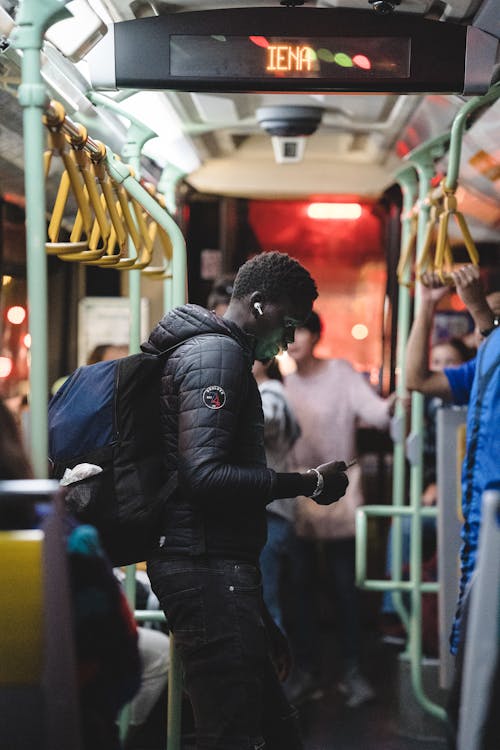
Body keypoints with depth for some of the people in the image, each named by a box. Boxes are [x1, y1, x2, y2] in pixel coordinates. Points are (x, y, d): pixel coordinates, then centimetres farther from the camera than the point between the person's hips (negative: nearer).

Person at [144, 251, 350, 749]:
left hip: (213, 569, 11)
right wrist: (306, 483, -14)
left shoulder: (216, 351, 23)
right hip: (209, 568, -11)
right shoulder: (216, 354, -9)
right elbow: (205, 475, -22)